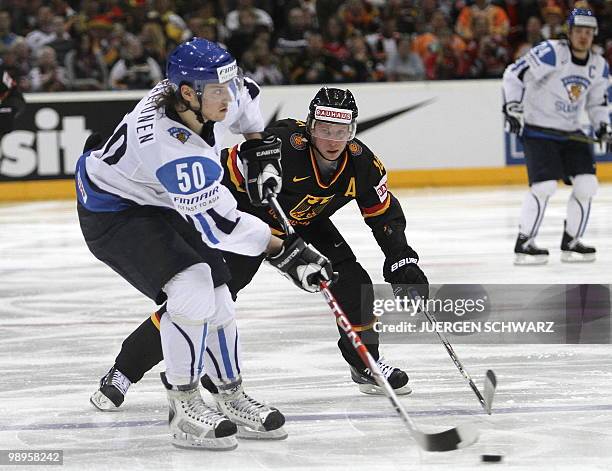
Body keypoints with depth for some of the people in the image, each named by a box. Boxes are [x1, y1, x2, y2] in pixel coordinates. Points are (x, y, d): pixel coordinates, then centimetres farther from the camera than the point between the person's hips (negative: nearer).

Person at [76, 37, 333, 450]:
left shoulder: (197, 92, -15)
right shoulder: (171, 146, -38)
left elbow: (242, 95, 10)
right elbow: (216, 223, -34)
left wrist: (260, 151, 3)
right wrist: (284, 253, -31)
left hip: (161, 205, 9)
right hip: (113, 212, -9)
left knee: (217, 298, 6)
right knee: (192, 287, -25)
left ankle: (232, 400, 22)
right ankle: (184, 409, -13)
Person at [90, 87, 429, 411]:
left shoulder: (362, 163, -18)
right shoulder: (280, 145, -36)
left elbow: (385, 214, -3)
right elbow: (224, 177, -29)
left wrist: (402, 261, -11)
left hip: (305, 224, 6)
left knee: (352, 282, -8)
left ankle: (366, 364, 18)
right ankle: (123, 371, -11)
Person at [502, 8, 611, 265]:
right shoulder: (552, 53, -17)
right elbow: (514, 73, -17)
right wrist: (512, 106, -24)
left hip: (571, 133, 7)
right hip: (538, 130, -7)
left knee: (587, 184, -2)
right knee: (544, 186, -17)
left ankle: (570, 243, 12)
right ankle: (524, 244, -6)